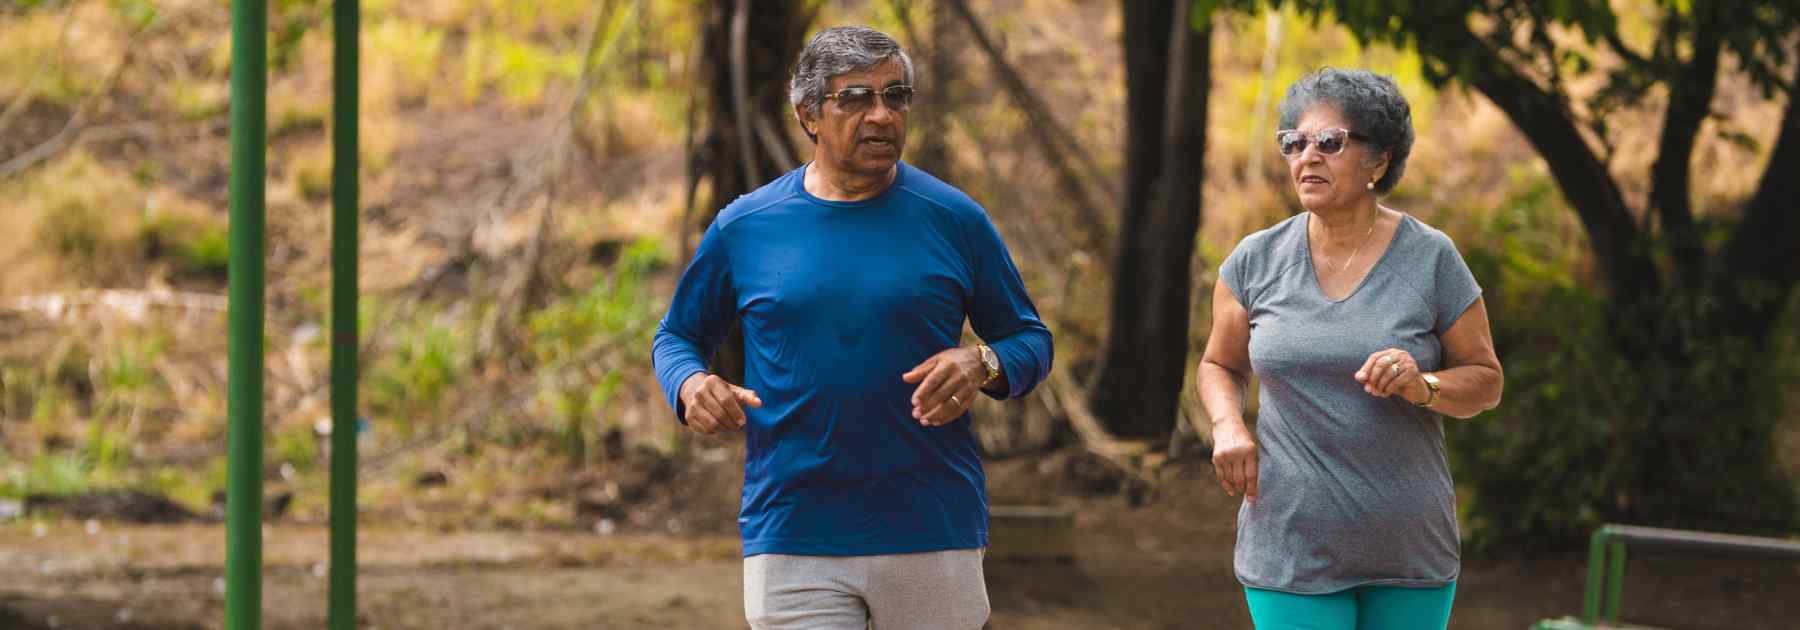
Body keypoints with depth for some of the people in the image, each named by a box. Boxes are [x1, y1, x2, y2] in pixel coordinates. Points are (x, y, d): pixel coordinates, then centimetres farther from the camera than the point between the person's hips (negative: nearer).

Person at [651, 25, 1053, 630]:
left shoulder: (954, 219, 3)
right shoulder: (743, 227, 4)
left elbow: (1030, 340, 10)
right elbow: (676, 336, 16)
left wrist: (982, 365, -13)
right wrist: (690, 385, -7)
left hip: (934, 535, 1)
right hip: (789, 543, -1)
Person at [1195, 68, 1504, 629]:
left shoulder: (1431, 258, -2)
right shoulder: (1256, 261, 3)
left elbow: (1485, 381, 4)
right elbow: (1220, 365, 16)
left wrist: (1423, 387, -17)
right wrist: (1227, 425, -5)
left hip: (1410, 551, 0)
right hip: (1289, 549, 0)